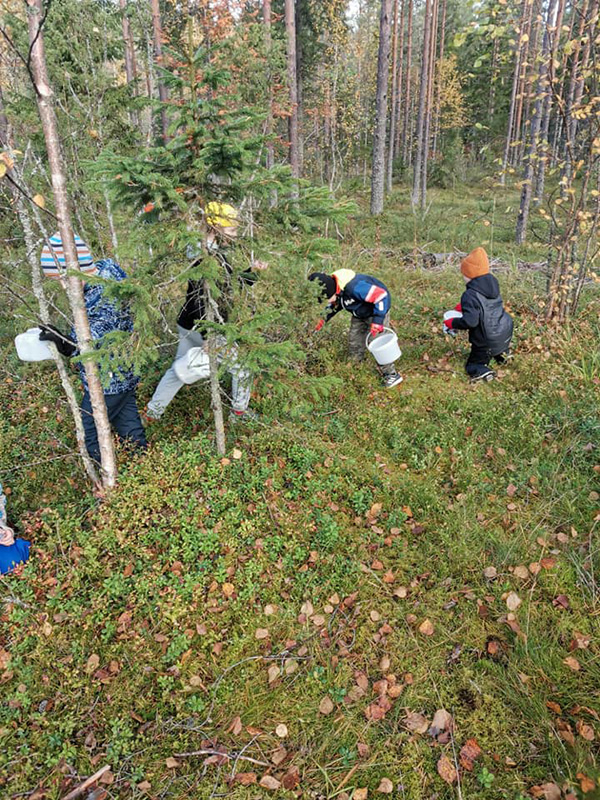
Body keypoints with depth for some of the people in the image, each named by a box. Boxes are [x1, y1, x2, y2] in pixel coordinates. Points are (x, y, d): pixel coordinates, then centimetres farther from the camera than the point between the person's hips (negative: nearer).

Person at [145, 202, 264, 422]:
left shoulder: (216, 254, 8)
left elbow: (230, 283, 18)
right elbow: (200, 300, -28)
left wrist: (252, 270, 6)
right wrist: (208, 338, -29)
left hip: (187, 326, 10)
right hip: (204, 329, -10)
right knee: (241, 368, 8)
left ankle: (153, 411, 32)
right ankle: (239, 412, 25)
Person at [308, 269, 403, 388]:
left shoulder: (354, 287, -42)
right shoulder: (334, 287, -14)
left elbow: (381, 295, -37)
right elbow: (336, 304, 9)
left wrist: (377, 321, -35)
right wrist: (324, 318, -5)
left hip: (377, 310, -8)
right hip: (359, 314, 8)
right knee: (353, 342, 15)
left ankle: (391, 375, 7)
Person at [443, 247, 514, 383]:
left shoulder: (470, 295, -23)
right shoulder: (493, 285, 2)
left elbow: (470, 321, -28)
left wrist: (452, 323, -12)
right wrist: (465, 306, 14)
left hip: (488, 342, -7)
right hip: (505, 333, 7)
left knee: (473, 365, 12)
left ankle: (483, 373, -20)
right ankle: (503, 352, 28)